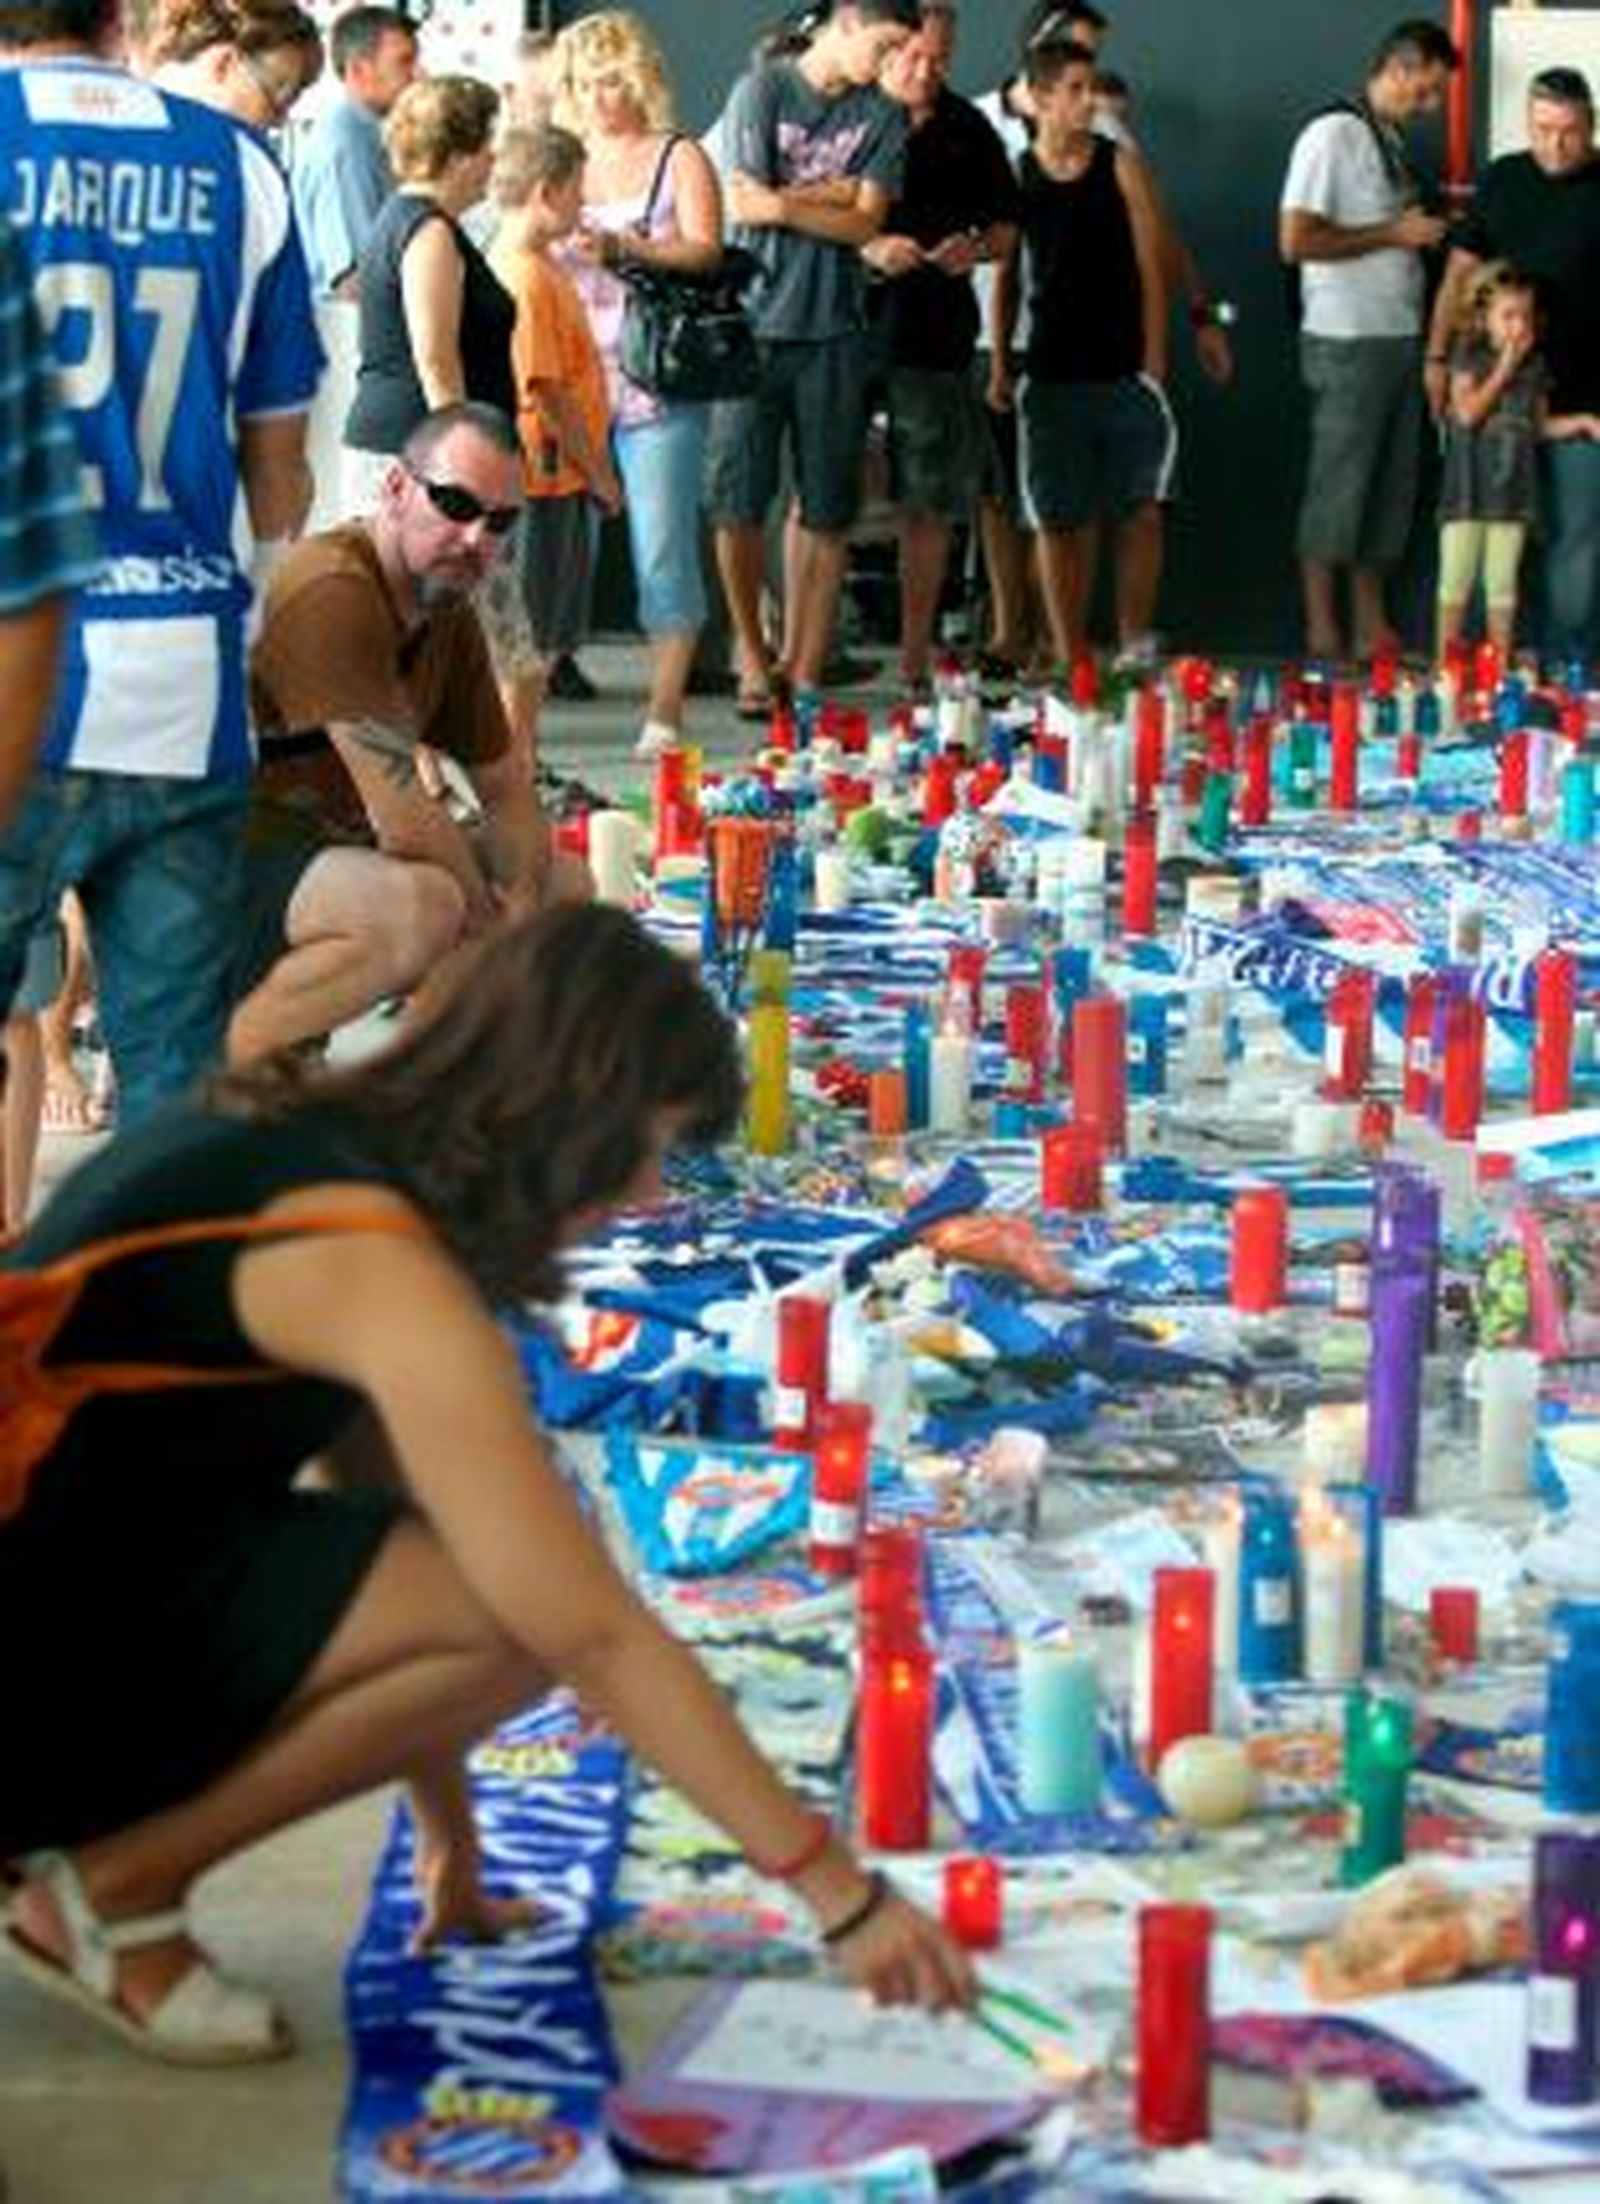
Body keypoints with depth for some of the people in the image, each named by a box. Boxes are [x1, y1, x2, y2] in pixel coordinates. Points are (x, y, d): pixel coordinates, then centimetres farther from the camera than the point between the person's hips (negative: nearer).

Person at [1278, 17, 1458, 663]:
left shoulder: (1393, 139, 16)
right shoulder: (1334, 135, -11)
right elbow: (1296, 241, -19)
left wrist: (1428, 226, 10)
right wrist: (1394, 234, -15)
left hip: (1400, 337, 9)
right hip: (1348, 343, -9)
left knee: (1391, 488, 10)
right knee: (1338, 489, -3)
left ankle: (1372, 629, 17)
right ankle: (1323, 639, 3)